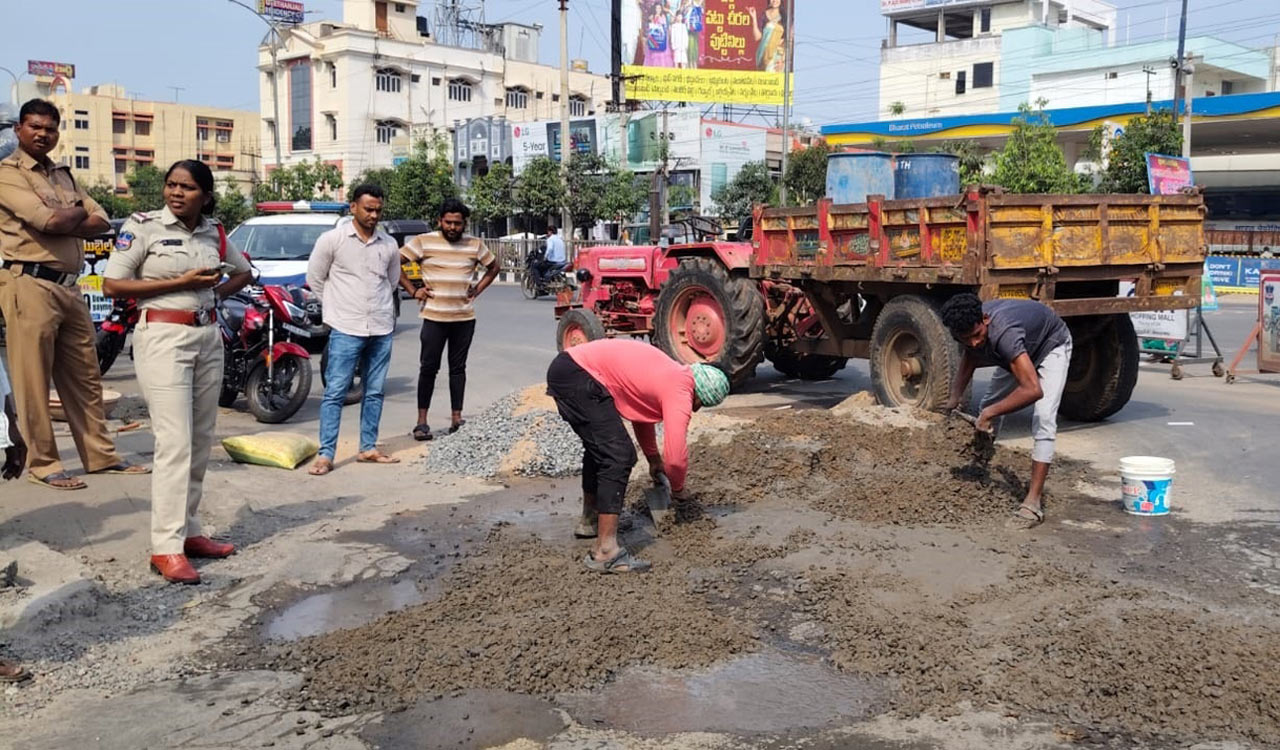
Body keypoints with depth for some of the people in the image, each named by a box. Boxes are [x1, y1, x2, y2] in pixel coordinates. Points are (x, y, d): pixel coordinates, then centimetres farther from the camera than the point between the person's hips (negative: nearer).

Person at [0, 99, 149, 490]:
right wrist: (78, 211, 2)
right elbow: (49, 221, -18)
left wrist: (62, 222, -7)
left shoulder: (63, 176, 21)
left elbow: (101, 221, 9)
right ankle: (43, 464, 4)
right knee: (33, 381, -2)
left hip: (69, 286, 7)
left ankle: (100, 455, 16)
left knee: (85, 378, 10)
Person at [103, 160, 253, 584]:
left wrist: (215, 292, 6)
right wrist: (179, 283, -15)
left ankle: (188, 532, 19)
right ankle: (166, 548, -8)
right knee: (175, 444, -12)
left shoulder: (214, 232, 8)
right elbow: (111, 285, -10)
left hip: (208, 338, 6)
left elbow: (243, 272, 25)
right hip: (163, 337, -6)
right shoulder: (143, 226, -6)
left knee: (201, 443, 9)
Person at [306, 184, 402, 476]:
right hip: (346, 330, -4)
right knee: (335, 392, -5)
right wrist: (337, 307, 8)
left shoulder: (389, 244, 7)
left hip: (382, 330, 4)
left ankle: (368, 448, 18)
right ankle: (326, 454, -3)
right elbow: (315, 278, 5)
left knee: (374, 392, 9)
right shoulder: (332, 239, -3)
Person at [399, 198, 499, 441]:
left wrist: (477, 290, 8)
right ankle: (422, 421, 7)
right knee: (428, 368, 0)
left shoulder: (475, 245, 5)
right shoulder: (424, 242, -4)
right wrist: (413, 290, -4)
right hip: (434, 318, -2)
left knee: (458, 368, 10)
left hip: (465, 318, 3)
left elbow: (493, 267, 20)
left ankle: (457, 418, 16)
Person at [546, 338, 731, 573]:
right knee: (618, 456, -14)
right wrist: (678, 489, 8)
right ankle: (604, 551, -16)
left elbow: (640, 410, 33)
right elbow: (675, 457, -12)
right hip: (579, 377, -11)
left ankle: (589, 521, 42)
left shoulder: (672, 374, 18)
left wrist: (653, 458, 36)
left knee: (599, 446, 27)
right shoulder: (680, 393, -10)